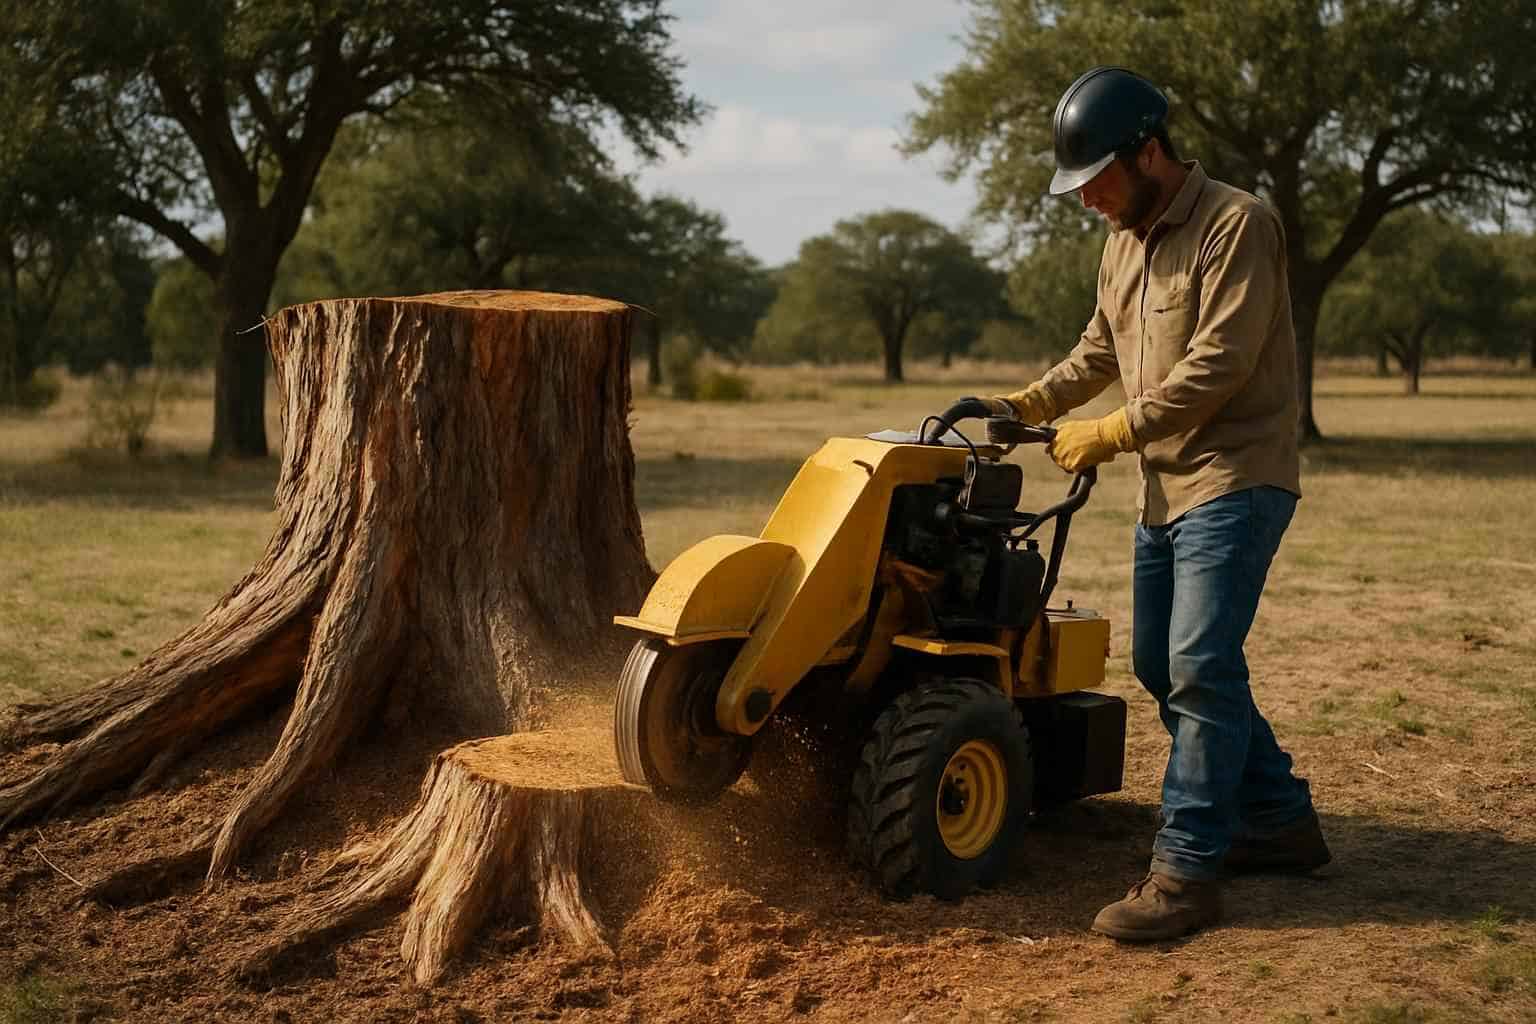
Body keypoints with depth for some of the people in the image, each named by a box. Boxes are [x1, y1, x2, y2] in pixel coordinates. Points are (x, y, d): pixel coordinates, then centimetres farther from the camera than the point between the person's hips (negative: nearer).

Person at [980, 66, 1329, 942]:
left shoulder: (1235, 225, -15)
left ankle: (1189, 870, -10)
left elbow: (1218, 364, -22)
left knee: (1200, 667, -15)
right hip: (1166, 488, 10)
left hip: (1235, 481, -10)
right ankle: (1280, 819, 25)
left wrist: (1110, 434, -18)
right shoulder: (1125, 242, 13)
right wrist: (1027, 405, 5)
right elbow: (1101, 352, 20)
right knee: (1164, 666, 13)